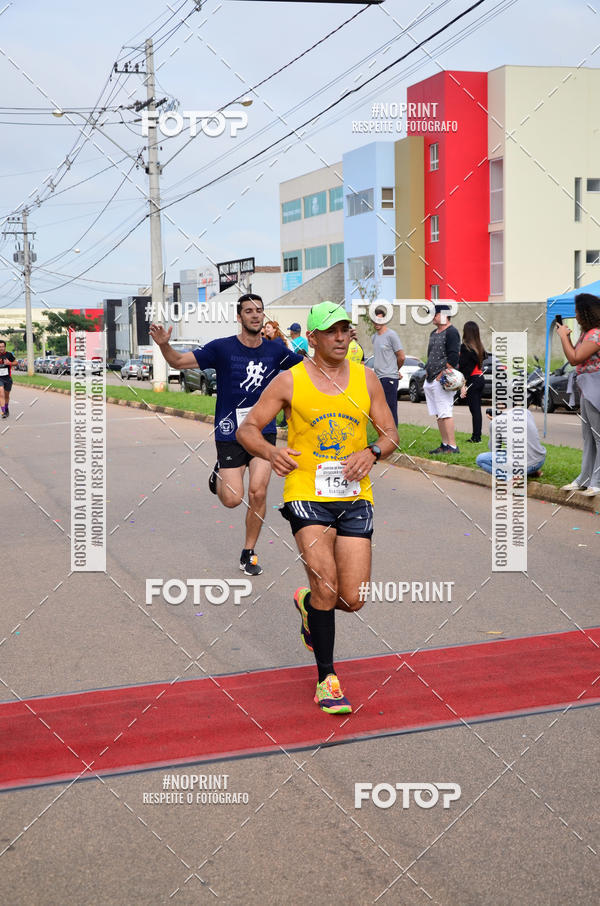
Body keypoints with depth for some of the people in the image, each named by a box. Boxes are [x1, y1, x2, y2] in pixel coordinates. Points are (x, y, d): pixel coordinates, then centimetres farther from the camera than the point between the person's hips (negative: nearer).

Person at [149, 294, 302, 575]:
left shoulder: (275, 350, 2)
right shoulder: (222, 348, -7)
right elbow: (179, 361, -7)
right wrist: (164, 345, -27)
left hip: (264, 431, 2)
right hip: (230, 433, -2)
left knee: (257, 492, -9)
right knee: (232, 499, -6)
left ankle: (248, 553, 9)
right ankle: (220, 472, 31)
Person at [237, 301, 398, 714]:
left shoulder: (366, 378, 8)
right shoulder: (290, 381, 0)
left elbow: (390, 433, 12)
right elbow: (247, 428, 3)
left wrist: (371, 452, -10)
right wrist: (269, 451, -17)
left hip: (355, 497, 3)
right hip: (307, 494, -3)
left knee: (353, 599, -2)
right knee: (326, 586, -16)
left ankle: (307, 604, 35)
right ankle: (327, 679, 2)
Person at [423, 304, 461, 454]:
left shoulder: (451, 332, -9)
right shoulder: (433, 333, 20)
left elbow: (453, 357, -17)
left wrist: (442, 374, -19)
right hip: (430, 380, 9)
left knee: (445, 413, -12)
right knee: (438, 414, 10)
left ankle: (452, 446, -11)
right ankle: (445, 444, 16)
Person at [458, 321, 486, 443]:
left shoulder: (465, 346, -13)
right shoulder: (479, 346, 9)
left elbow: (463, 367, -16)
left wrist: (463, 385, -18)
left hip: (472, 379, -7)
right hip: (480, 378, 7)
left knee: (474, 409, -5)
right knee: (477, 408, 11)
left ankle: (476, 437, -3)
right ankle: (477, 436, 16)